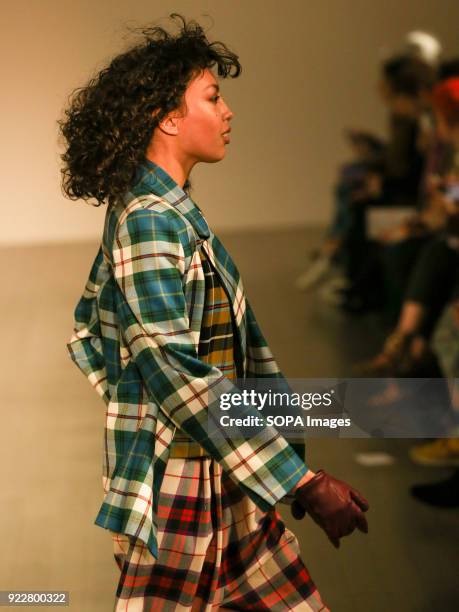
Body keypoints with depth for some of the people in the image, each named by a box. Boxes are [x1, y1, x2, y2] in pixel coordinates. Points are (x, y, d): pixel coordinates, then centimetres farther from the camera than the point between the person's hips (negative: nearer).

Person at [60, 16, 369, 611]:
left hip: (220, 473, 10)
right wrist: (304, 484, -26)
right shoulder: (149, 220, -18)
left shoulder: (165, 210, 13)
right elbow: (178, 373, -25)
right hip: (176, 478, -10)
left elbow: (88, 325, 21)